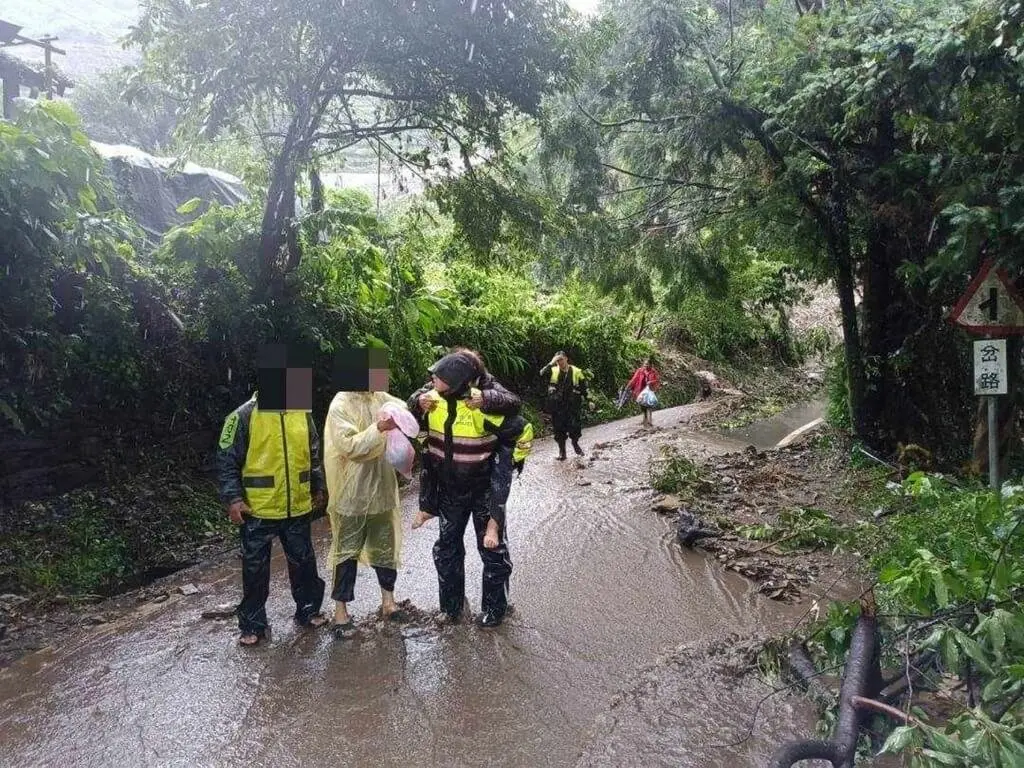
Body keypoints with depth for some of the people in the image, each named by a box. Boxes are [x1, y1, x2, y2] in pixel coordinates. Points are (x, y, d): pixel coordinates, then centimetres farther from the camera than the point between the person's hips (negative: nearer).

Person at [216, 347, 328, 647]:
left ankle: (308, 610, 34)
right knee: (255, 569, 8)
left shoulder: (302, 413, 3)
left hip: (298, 509, 4)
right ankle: (253, 625, 23)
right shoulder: (243, 416, -11)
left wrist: (319, 489, 14)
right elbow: (226, 461, -9)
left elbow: (313, 456, 14)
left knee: (304, 562, 15)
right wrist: (233, 499, -17)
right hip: (258, 511, -4)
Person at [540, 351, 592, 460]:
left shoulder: (576, 372, 4)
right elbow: (542, 374, -16)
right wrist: (551, 363, -20)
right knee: (559, 429, 4)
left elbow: (584, 387, 7)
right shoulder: (553, 371, 4)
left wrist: (589, 400, 3)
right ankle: (561, 451, 16)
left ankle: (575, 444, 28)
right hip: (557, 406, 1)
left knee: (575, 427, -2)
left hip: (573, 406, -1)